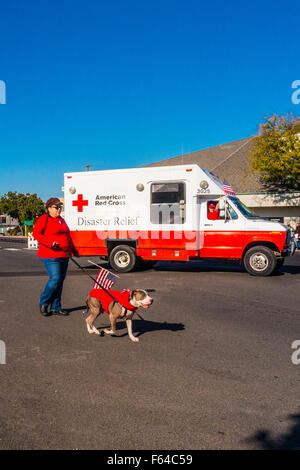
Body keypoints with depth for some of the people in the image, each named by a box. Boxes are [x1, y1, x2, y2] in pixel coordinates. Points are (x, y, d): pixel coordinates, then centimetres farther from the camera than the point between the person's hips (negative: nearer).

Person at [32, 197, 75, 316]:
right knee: (55, 279, -14)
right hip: (51, 256, -8)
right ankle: (43, 303, 9)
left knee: (60, 281, 8)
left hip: (64, 256, 8)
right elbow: (36, 233, -12)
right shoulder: (44, 219, -4)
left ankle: (56, 308, 16)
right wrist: (50, 243, -22)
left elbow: (67, 236, 28)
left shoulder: (61, 220, 20)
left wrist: (73, 250, 23)